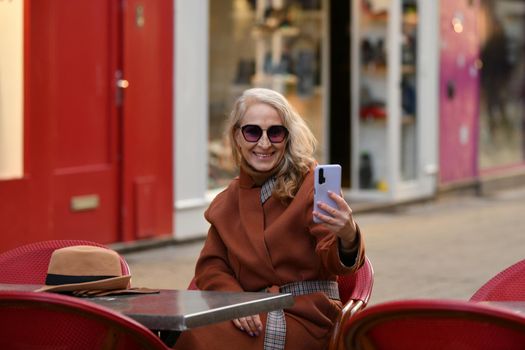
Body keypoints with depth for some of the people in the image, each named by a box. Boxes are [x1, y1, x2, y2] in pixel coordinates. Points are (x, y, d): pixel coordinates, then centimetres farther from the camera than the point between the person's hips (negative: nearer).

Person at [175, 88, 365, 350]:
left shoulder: (310, 185, -2)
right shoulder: (226, 201, 14)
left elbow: (331, 262, -13)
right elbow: (210, 266, 8)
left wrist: (347, 238, -37)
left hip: (305, 318, -4)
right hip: (252, 318, 4)